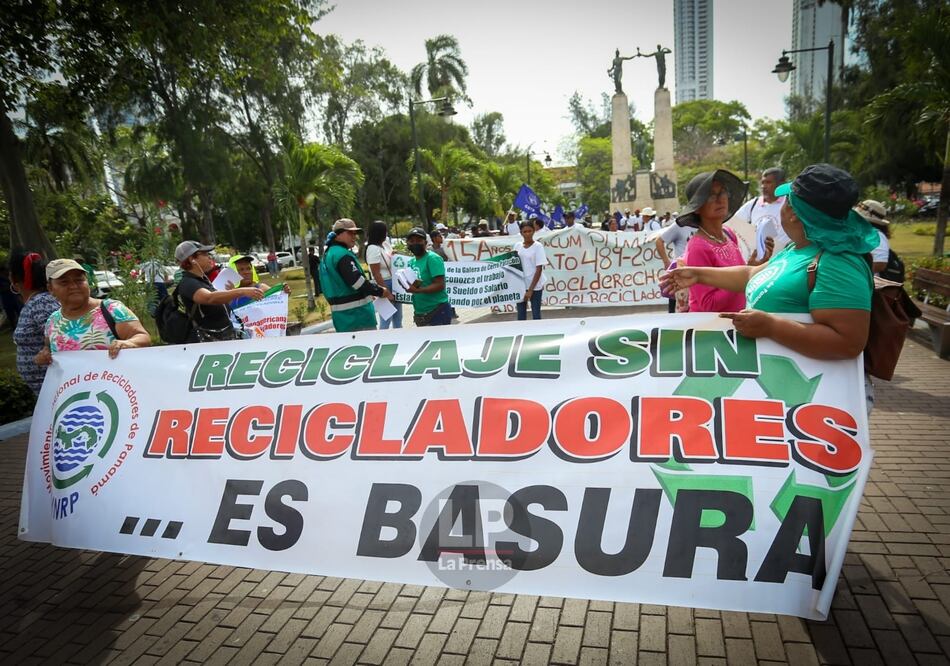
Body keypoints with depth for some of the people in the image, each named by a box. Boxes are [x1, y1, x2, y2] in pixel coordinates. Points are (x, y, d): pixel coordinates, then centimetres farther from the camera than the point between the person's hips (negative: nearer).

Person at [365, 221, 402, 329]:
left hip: (394, 282, 9)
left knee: (397, 318, 17)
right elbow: (376, 274, -19)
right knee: (386, 319, -4)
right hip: (385, 284, -9)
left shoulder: (385, 243, 8)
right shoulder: (373, 249, -17)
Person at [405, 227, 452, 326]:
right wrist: (409, 286, -7)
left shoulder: (432, 259, -13)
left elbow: (440, 285, -20)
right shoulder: (411, 262, 10)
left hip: (437, 311, -8)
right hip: (419, 313, 8)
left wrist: (417, 290, -25)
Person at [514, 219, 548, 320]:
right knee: (521, 314, 7)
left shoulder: (538, 246, -7)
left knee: (536, 314, 2)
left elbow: (539, 269, -11)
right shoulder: (517, 245, 5)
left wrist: (530, 289, -14)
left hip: (535, 286, -4)